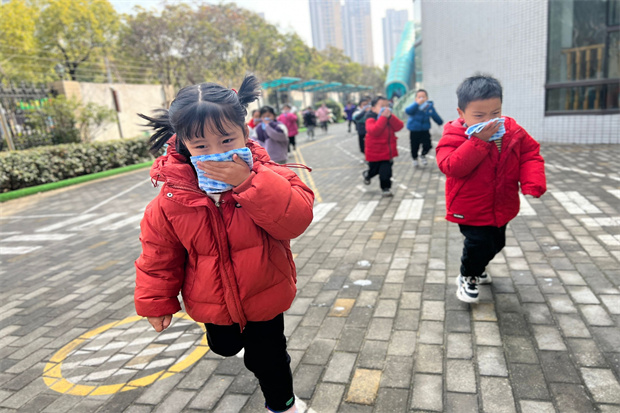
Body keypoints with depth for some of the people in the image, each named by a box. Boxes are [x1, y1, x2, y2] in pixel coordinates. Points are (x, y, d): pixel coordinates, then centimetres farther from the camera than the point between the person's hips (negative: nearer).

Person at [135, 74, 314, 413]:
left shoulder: (265, 179, -22)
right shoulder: (173, 197, -18)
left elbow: (295, 220, -36)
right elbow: (159, 253, -5)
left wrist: (247, 182, -43)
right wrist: (156, 302, 3)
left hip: (264, 296, -2)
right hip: (213, 304, 3)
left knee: (267, 359, 17)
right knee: (223, 347, 32)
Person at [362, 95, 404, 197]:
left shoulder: (390, 117, 4)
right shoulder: (371, 119, -16)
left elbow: (399, 126, -11)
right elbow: (374, 131, -35)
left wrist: (390, 116, -23)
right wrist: (383, 117, -33)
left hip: (388, 151, 4)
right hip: (375, 152, -4)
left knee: (386, 171, 0)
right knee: (374, 169, 15)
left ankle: (386, 188, 14)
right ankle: (367, 175, 49)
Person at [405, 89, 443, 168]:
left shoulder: (430, 106, -3)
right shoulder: (414, 106, -14)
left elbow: (435, 116, 10)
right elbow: (407, 111, -37)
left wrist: (440, 123, 17)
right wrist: (417, 103, -41)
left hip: (425, 131, 2)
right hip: (414, 131, -2)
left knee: (427, 145, -9)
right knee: (414, 147, 4)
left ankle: (423, 155, 27)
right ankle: (415, 159, 38)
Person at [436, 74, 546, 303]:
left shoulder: (513, 131, -6)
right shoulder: (455, 136, -20)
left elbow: (531, 154, 0)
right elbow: (451, 167, -33)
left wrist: (532, 183, -16)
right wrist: (478, 142, -37)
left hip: (502, 206, 6)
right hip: (470, 208, -6)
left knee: (496, 243, 22)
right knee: (479, 244, -8)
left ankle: (477, 267, 52)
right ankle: (467, 278, 22)